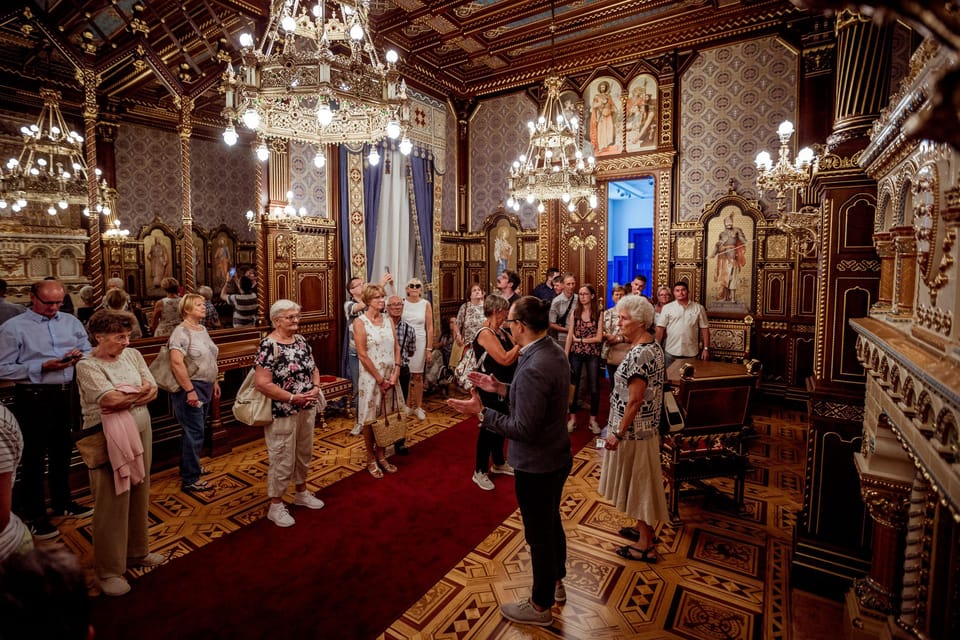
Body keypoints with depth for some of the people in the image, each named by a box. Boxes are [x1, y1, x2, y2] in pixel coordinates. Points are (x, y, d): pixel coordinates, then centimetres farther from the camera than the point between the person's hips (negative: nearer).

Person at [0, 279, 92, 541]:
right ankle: (34, 515, 22)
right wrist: (42, 367, -22)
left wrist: (79, 356, -13)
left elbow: (88, 352, 9)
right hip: (33, 398, -5)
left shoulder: (72, 322, 5)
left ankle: (62, 503, 36)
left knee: (62, 452, 19)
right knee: (33, 457, 7)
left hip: (67, 395, 5)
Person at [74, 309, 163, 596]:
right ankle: (109, 569, 19)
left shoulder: (132, 355, 6)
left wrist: (124, 397, -12)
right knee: (112, 503, 3)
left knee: (139, 495, 16)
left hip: (140, 433, 6)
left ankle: (137, 551, 34)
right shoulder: (87, 366, -11)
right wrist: (139, 392, -7)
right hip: (109, 440, -6)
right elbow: (110, 400, -21)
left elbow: (152, 391, 2)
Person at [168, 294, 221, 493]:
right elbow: (176, 363, -24)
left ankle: (188, 467, 33)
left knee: (196, 430, 18)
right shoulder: (181, 332, -15)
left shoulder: (202, 329, 12)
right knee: (194, 432, -4)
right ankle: (190, 479, 6)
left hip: (205, 387, 9)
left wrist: (214, 382, 19)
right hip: (190, 387, -9)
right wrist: (190, 390, -25)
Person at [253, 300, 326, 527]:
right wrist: (293, 398, -22)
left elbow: (314, 368, 14)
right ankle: (275, 506, 22)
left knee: (304, 454, 20)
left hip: (307, 410, 7)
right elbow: (262, 383, -23)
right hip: (283, 413, -7)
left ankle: (301, 493, 40)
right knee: (282, 460, 5)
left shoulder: (301, 341, 5)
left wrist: (315, 388, -6)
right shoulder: (269, 345, -18)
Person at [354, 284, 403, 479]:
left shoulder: (388, 320, 6)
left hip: (390, 377, 5)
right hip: (371, 377, -5)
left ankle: (382, 455, 30)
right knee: (370, 420, 6)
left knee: (387, 417, 13)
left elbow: (397, 348, 5)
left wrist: (395, 373, -7)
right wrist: (380, 379, -14)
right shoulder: (360, 322, -10)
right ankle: (371, 459, 23)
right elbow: (362, 355, -14)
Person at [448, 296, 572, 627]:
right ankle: (555, 581, 51)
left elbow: (524, 428, -29)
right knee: (551, 521, 28)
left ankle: (541, 606, 35)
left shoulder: (533, 368, -32)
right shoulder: (554, 351, -2)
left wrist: (481, 412, -22)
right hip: (557, 456, 9)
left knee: (539, 533, 12)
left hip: (537, 465, -9)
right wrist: (501, 388, 4)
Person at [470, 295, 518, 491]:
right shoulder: (485, 333, -22)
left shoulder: (500, 331, 7)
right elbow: (505, 359, -28)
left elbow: (514, 354, 7)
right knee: (489, 427, 1)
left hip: (503, 386, 9)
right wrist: (520, 343, -19)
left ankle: (498, 463, 37)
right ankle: (480, 471, 16)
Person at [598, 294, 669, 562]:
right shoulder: (652, 346, 5)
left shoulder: (639, 354, -26)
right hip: (645, 426, 10)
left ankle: (645, 545, 20)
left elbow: (635, 400, -25)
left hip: (634, 429, -10)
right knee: (639, 480, 22)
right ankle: (644, 528, 39)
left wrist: (618, 433, -18)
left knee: (638, 481, 5)